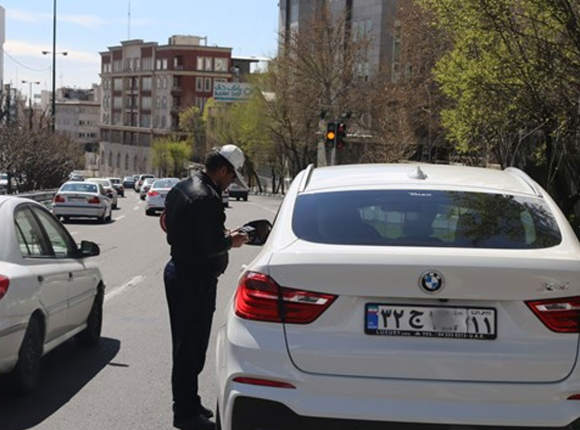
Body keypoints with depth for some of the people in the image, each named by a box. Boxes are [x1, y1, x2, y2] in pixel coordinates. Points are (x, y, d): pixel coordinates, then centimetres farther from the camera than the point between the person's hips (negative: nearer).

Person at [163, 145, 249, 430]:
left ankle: (186, 404, 31)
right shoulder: (207, 198, -22)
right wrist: (231, 241, -6)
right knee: (192, 346, -1)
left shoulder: (180, 189, 10)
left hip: (177, 271, 10)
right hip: (196, 280, -10)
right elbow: (209, 247, -27)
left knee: (184, 344, 19)